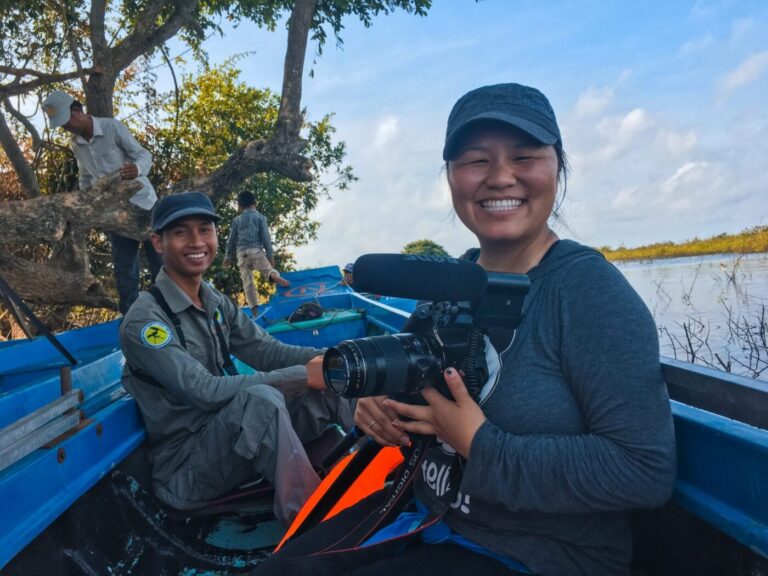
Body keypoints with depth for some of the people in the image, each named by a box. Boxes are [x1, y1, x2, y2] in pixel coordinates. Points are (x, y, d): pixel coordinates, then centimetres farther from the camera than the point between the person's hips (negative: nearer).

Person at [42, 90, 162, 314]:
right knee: (123, 269, 7)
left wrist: (137, 168, -34)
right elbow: (85, 177, 17)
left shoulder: (112, 127, -11)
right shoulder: (75, 144, 7)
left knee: (160, 261, 0)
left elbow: (144, 154, -12)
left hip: (142, 203, -5)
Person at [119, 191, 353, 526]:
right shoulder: (144, 321, -16)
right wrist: (303, 375, -29)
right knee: (260, 398, -36)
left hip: (233, 442, 7)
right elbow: (204, 391, -26)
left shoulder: (216, 302, 7)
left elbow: (269, 352, 0)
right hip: (184, 471, -7)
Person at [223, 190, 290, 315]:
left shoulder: (237, 220, 14)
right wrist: (270, 255, 3)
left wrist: (228, 256, 26)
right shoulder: (260, 217, 7)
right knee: (268, 269, 2)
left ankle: (254, 307, -6)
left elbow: (231, 239, 17)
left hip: (241, 253, 2)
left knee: (247, 282, 3)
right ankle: (275, 276, -36)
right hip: (256, 250, -2)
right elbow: (265, 237, 0)